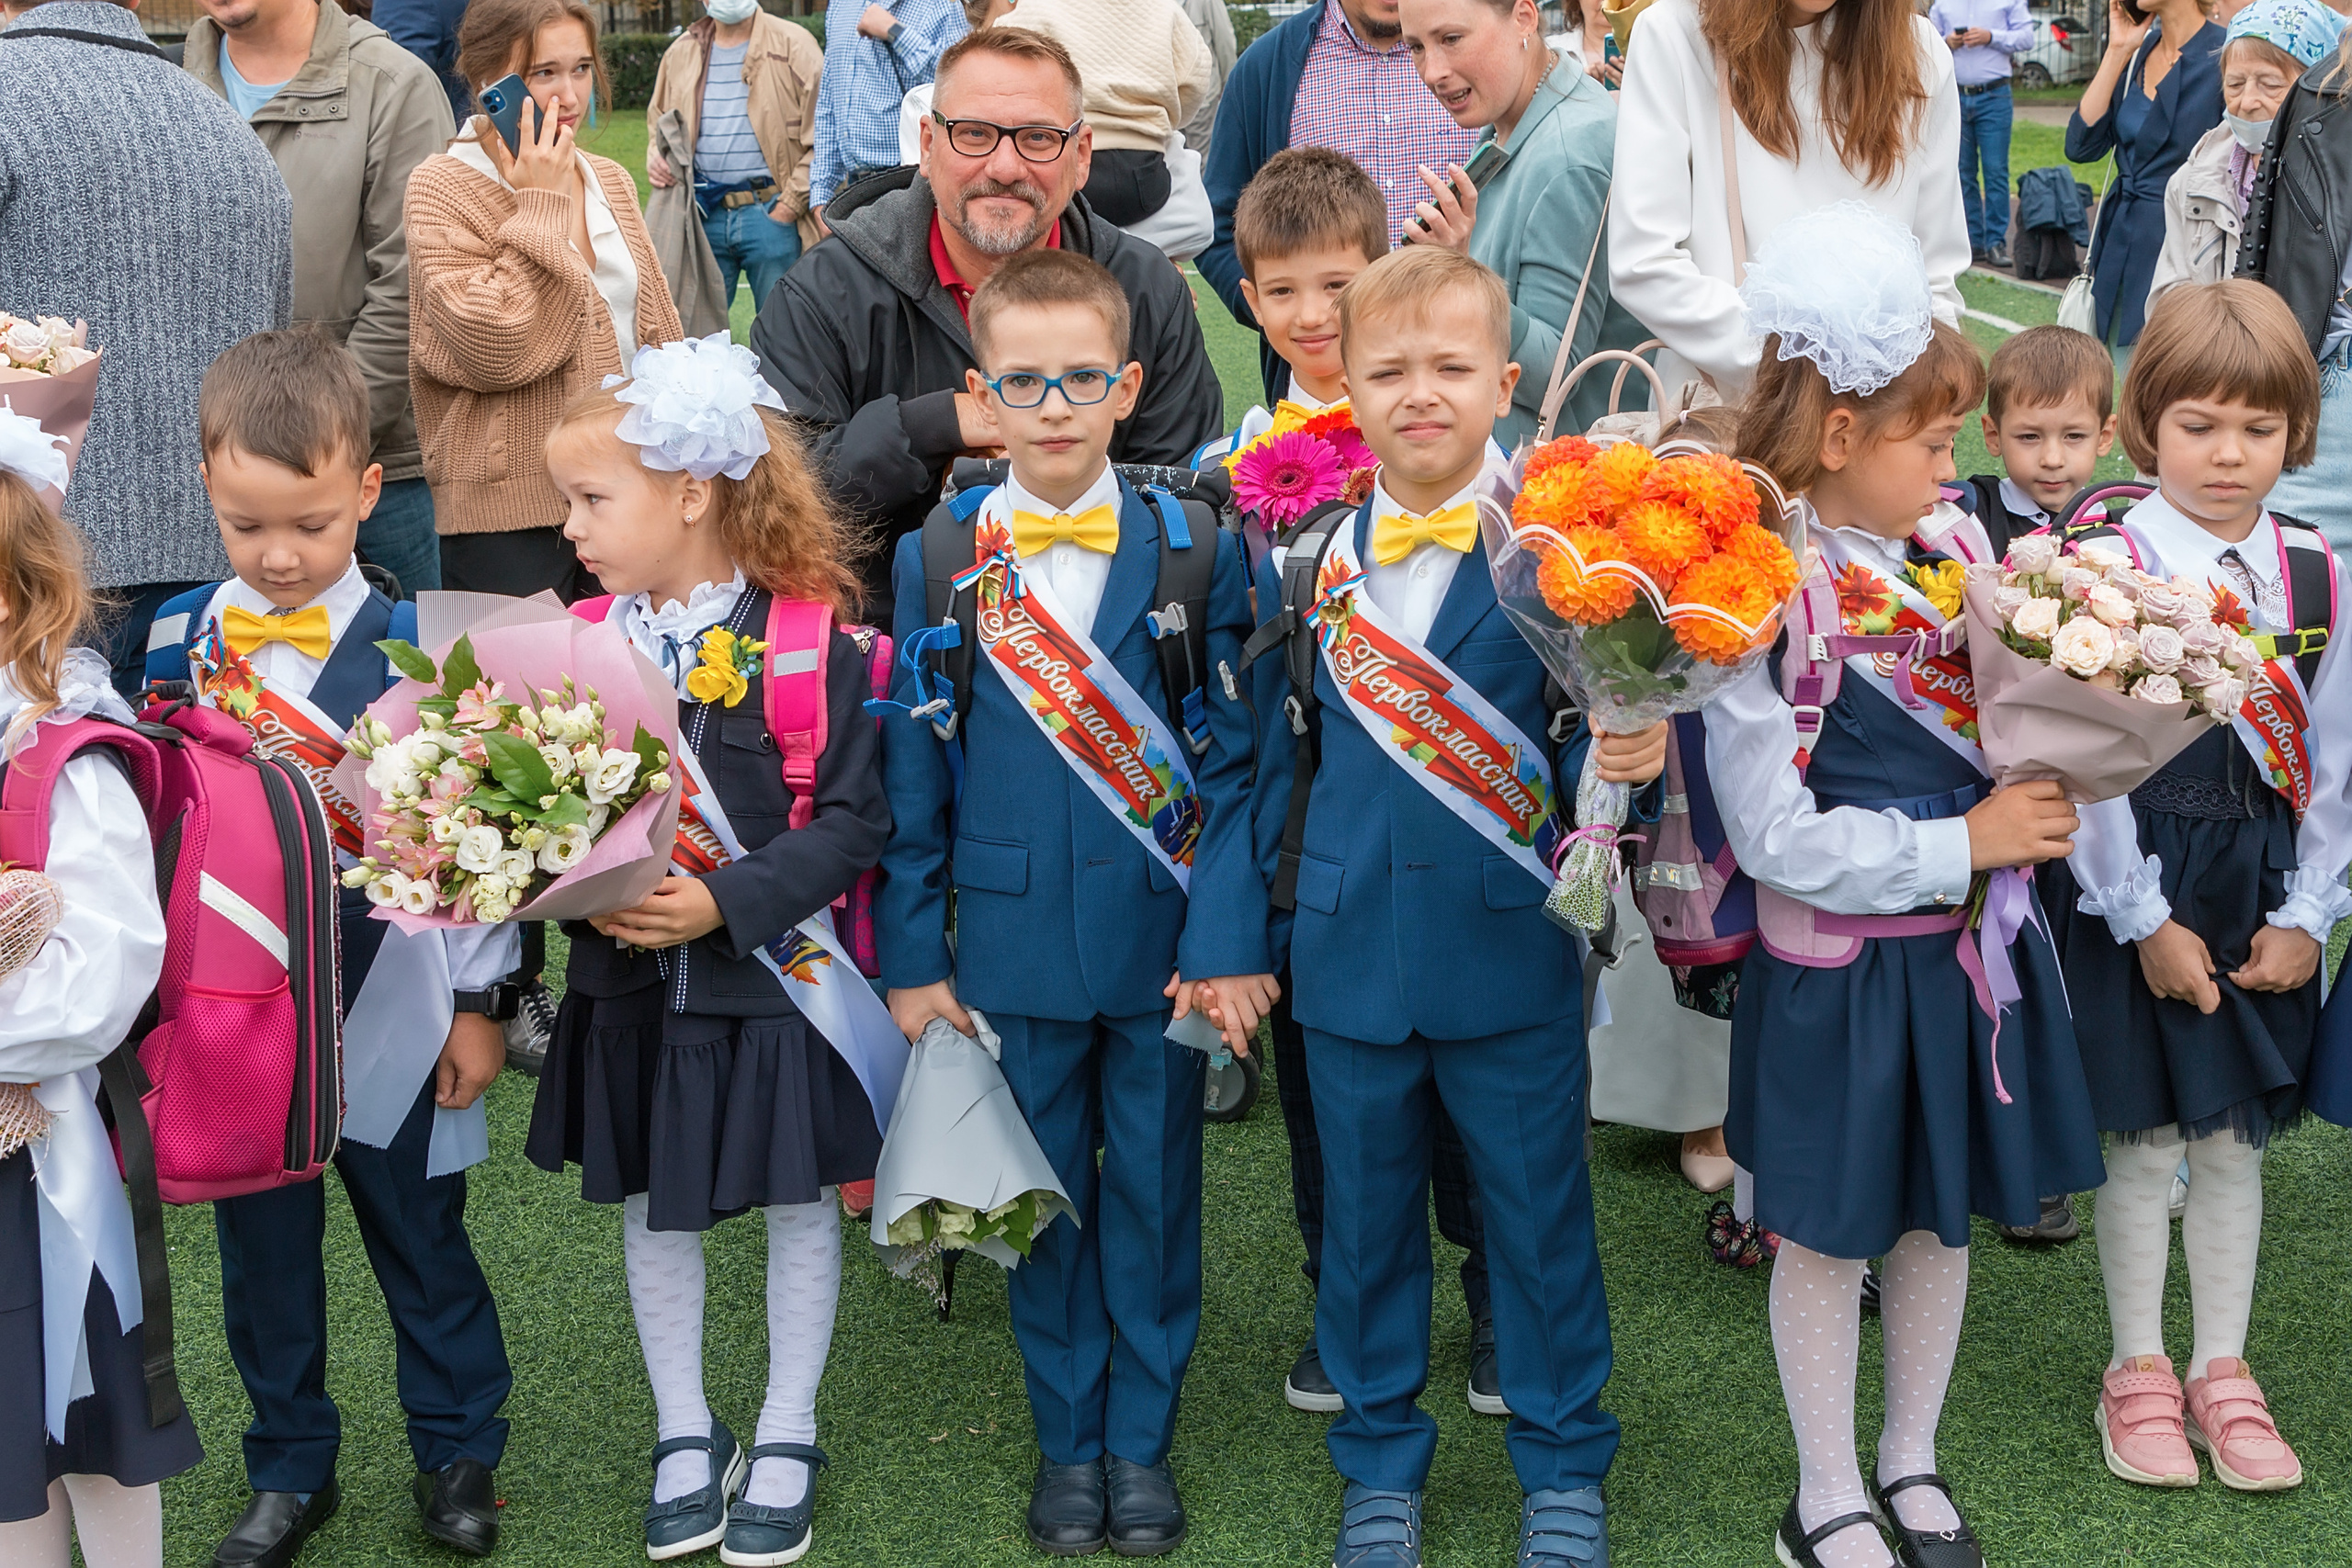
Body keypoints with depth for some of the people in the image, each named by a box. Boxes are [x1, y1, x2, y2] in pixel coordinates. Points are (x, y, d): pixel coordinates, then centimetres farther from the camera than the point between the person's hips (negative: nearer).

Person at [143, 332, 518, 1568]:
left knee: (419, 1234, 12)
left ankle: (458, 1454, 32)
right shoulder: (176, 644, -3)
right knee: (261, 1243, 15)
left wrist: (474, 1002, -4)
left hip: (381, 1012, -3)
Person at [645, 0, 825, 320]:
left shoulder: (793, 45, -1)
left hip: (769, 212, -3)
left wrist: (789, 207, -10)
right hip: (703, 214, 4)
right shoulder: (680, 53, 12)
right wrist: (656, 159, 1)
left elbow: (821, 138, -5)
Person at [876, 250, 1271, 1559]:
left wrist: (1229, 936, -12)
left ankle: (1143, 1439, 28)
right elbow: (912, 773, 1)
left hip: (1163, 934, -1)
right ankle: (1068, 1439, 30)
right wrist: (914, 951, 0)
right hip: (1013, 940, 1)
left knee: (1155, 1190, 11)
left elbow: (1236, 760, -6)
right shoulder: (935, 559, -3)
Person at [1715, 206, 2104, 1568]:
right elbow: (1777, 839, -22)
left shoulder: (1960, 547, -2)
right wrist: (1967, 842, -20)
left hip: (1971, 944, 6)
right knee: (1831, 1231, 10)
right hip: (1844, 966, -6)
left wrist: (2052, 788, -8)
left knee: (1942, 1212, 19)